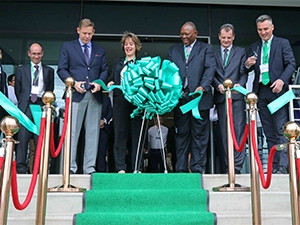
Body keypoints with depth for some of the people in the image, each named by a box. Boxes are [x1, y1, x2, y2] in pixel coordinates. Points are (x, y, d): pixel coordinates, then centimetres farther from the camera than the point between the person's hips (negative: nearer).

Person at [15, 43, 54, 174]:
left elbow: (50, 90, 15)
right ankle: (21, 168, -6)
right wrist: (23, 102, 10)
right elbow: (17, 90, 16)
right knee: (22, 137, -7)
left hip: (42, 105, 0)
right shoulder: (21, 70, 16)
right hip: (26, 106, 0)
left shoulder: (49, 71, 15)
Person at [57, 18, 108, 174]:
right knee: (72, 132, -4)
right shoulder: (67, 47, 11)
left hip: (95, 95, 3)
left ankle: (89, 168, 5)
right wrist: (73, 83, -10)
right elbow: (61, 69, 5)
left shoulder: (100, 50, 19)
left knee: (92, 132, 1)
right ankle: (70, 167, 2)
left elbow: (104, 70, 16)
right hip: (76, 95, -3)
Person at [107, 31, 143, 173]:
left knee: (136, 132, -2)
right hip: (120, 100, 2)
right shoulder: (117, 63, 19)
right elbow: (113, 80, 19)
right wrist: (110, 84, -2)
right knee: (120, 132, -2)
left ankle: (137, 167, 5)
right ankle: (120, 167, 3)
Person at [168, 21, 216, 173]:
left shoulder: (206, 49, 10)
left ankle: (197, 169, 7)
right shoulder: (173, 50, 19)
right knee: (181, 134, 5)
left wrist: (202, 87, -18)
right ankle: (181, 169, 11)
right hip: (180, 97, 3)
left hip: (199, 97, -2)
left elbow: (210, 69, -3)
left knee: (199, 135, 1)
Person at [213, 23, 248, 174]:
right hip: (220, 97, 2)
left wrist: (239, 84, -14)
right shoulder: (213, 53, 16)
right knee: (224, 132, 3)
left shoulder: (241, 52, 14)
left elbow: (243, 73, 6)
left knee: (239, 130, -9)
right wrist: (218, 85, -11)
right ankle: (227, 165, 8)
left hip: (237, 95, -1)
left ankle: (237, 164, -9)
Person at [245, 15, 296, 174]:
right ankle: (273, 166, 10)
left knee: (281, 130, -8)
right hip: (261, 92, 4)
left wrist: (282, 80, -18)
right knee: (269, 133, 6)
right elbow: (249, 70, 13)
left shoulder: (283, 43, 7)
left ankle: (282, 166, -8)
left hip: (277, 91, -4)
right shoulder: (254, 47, 17)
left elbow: (291, 64, -2)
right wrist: (248, 64, -11)